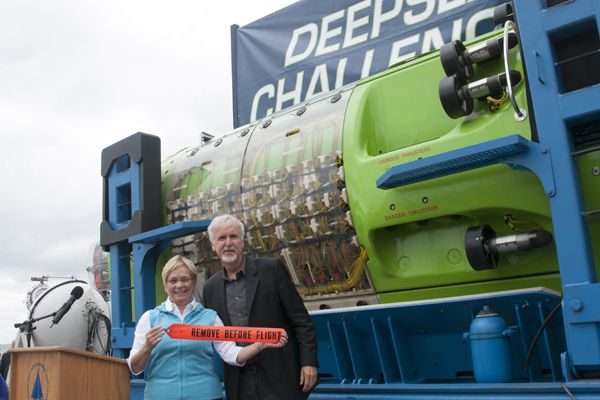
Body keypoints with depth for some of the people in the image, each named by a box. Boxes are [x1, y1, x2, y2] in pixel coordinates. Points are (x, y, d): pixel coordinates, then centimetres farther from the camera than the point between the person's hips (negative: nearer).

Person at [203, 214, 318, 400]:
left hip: (280, 378, -3)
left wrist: (309, 361, -11)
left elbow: (300, 319, -5)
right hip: (239, 383, 3)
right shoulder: (210, 287, 7)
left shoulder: (271, 269, -5)